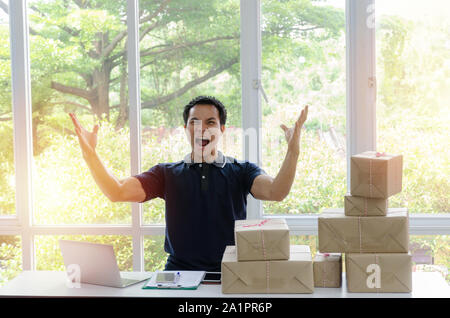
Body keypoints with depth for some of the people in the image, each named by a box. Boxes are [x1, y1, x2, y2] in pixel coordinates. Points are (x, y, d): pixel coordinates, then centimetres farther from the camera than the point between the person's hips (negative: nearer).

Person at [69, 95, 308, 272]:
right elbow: (117, 192, 1)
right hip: (179, 272, 1)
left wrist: (293, 150, -26)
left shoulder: (241, 171, 8)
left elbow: (275, 192, -11)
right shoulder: (167, 174, 12)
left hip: (230, 275, -1)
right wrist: (89, 152, -11)